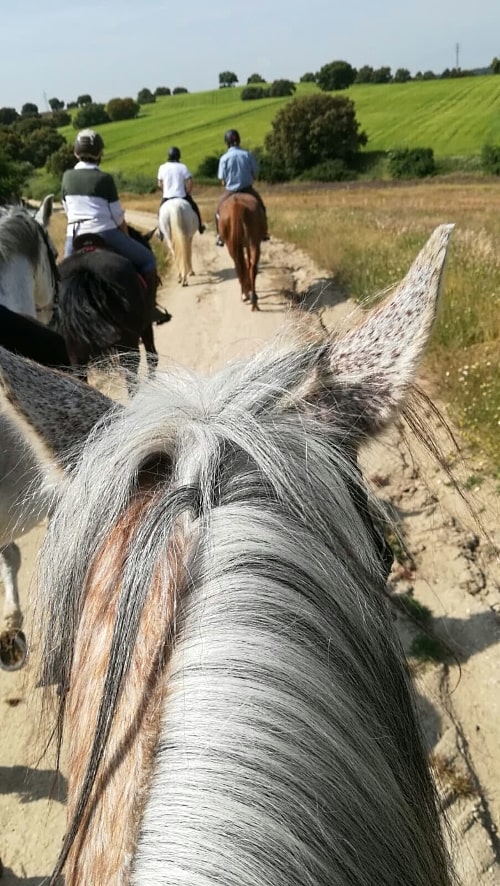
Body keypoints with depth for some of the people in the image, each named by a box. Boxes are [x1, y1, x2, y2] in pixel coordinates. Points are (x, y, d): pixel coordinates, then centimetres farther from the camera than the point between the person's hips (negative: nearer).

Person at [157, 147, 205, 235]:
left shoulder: (162, 167, -1)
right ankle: (200, 226, 28)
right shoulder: (182, 167, -7)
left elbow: (160, 184, 3)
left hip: (167, 197, 1)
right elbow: (190, 182, -11)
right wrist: (188, 193, 4)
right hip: (181, 196, -1)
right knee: (194, 207, 23)